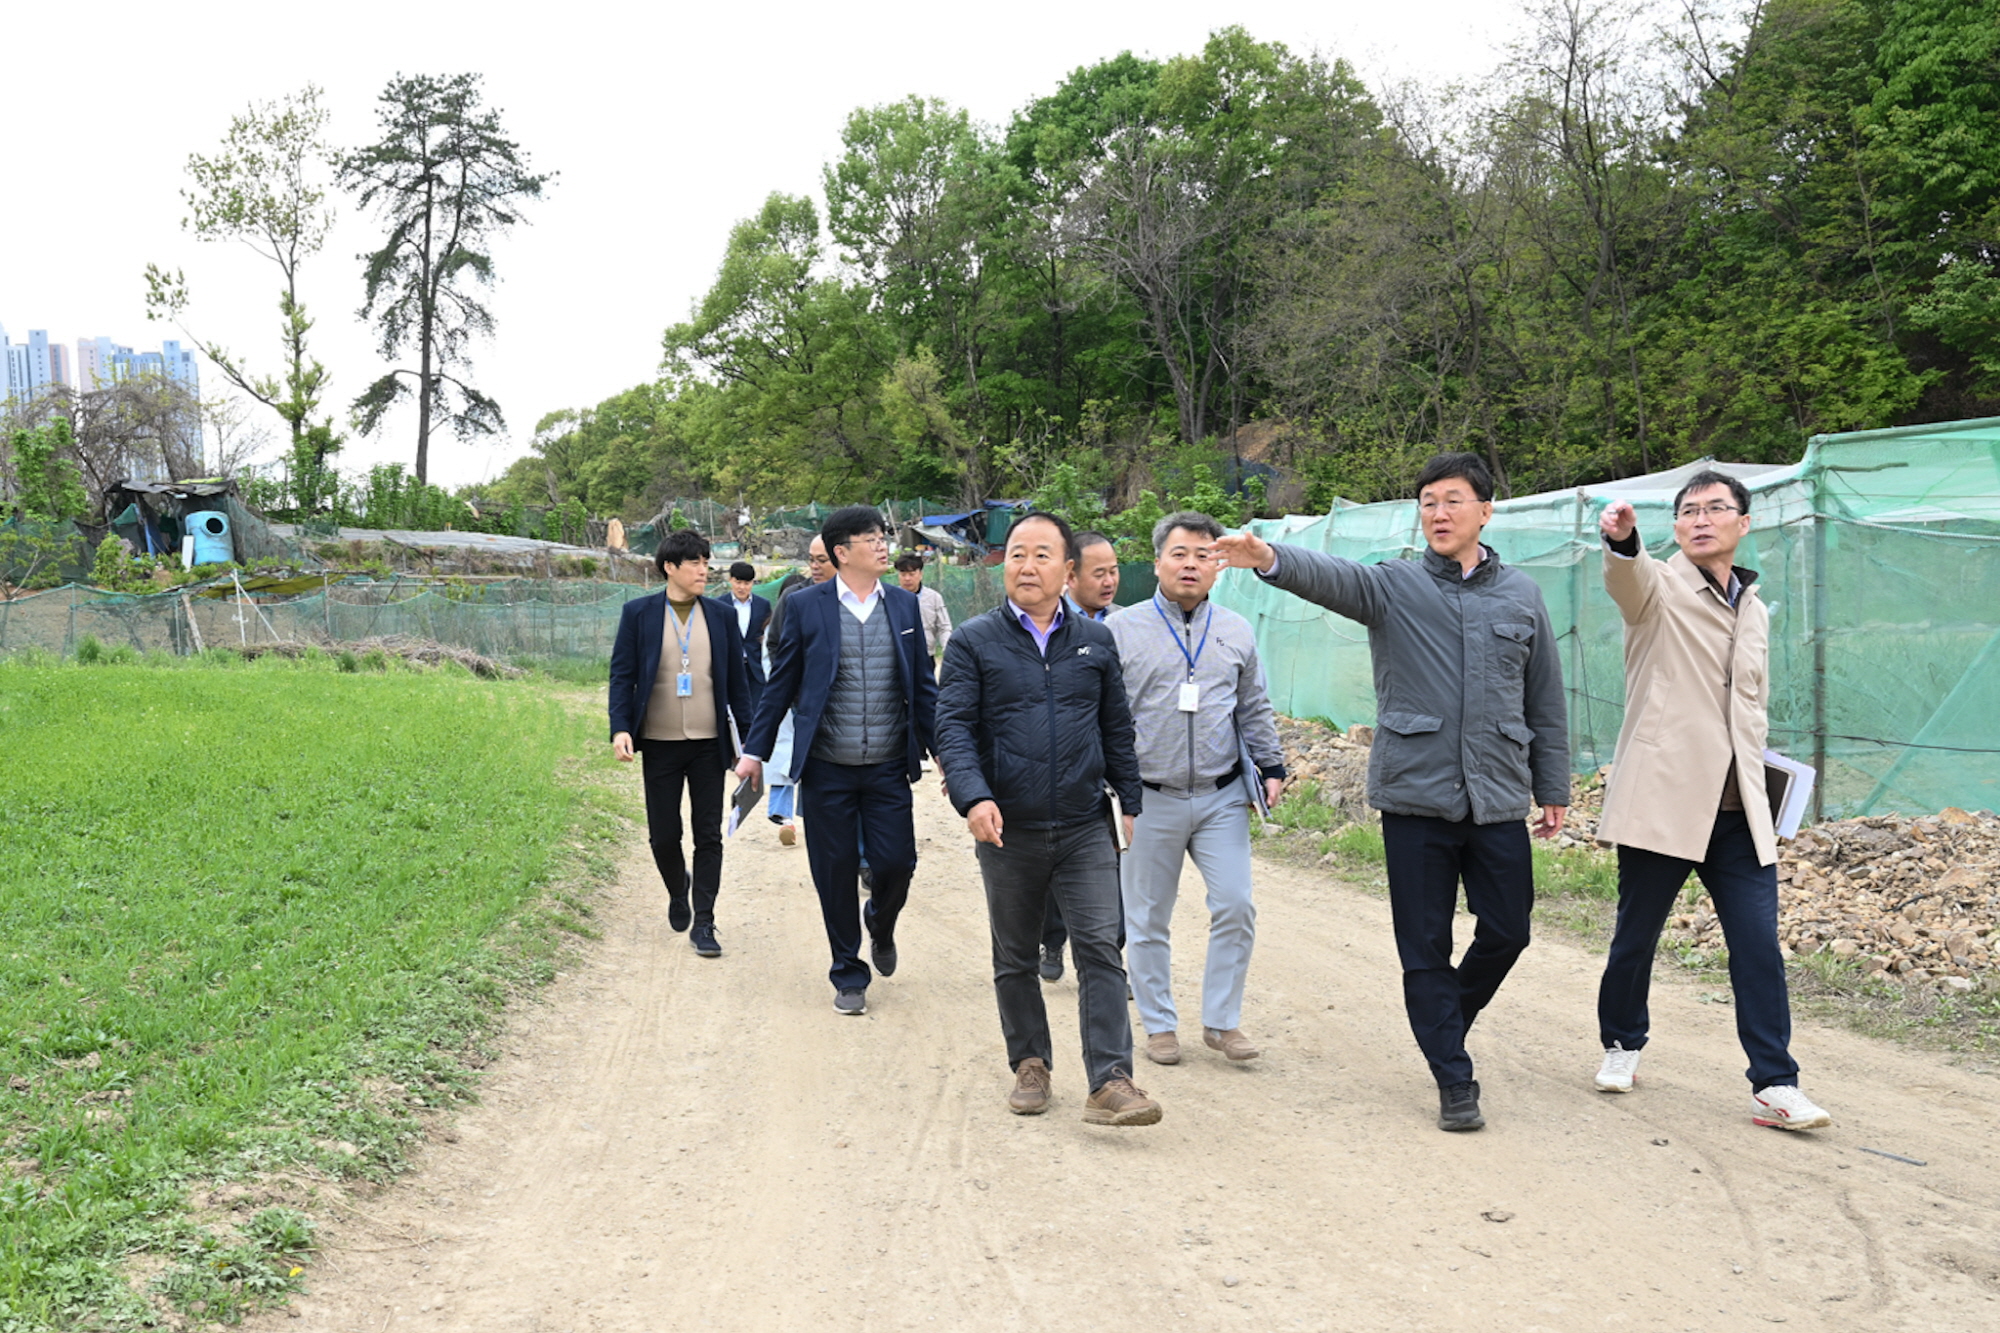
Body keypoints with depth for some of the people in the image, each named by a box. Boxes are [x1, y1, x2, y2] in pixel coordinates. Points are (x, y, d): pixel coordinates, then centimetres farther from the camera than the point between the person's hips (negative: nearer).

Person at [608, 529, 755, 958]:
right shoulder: (638, 613, -1)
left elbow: (737, 681, 7)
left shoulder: (721, 615, 4)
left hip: (709, 744, 1)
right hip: (660, 744, -1)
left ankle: (703, 923, 11)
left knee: (708, 836, 2)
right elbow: (622, 675, -1)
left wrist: (750, 740, 4)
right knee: (663, 834, 6)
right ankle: (678, 891, 36)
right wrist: (620, 729, -13)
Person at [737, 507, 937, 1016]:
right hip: (826, 769, -2)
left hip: (888, 768, 2)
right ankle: (849, 975, 22)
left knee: (896, 864, -1)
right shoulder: (805, 605, -2)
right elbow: (780, 682, 3)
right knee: (836, 874, 5)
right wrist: (755, 750, 1)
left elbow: (922, 686, 10)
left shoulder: (904, 606, 5)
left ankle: (880, 925, 34)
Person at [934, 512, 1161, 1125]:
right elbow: (953, 726, -7)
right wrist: (973, 797, -22)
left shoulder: (1095, 641, 9)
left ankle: (1110, 1081, -7)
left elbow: (1117, 729, 14)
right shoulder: (974, 641, 0)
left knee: (1102, 948, -8)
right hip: (1008, 831, -1)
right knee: (1015, 959, 12)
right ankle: (1030, 1065, 28)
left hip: (1085, 828, 1)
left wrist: (1134, 802, 10)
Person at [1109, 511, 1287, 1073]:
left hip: (1222, 797, 2)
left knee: (1236, 906, -4)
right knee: (1148, 920, 6)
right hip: (1149, 799, -2)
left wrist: (1271, 767, 12)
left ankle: (1222, 1021, 11)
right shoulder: (1122, 630, -1)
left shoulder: (1237, 632, 9)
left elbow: (1254, 709, 17)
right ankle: (1159, 1024, 21)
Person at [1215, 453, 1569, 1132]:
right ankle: (1455, 1081, 16)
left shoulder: (1521, 595, 9)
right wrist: (1272, 559, -43)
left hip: (1498, 799, 2)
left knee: (1507, 931, 7)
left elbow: (1546, 701, 13)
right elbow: (1332, 576, -22)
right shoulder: (1393, 586, 0)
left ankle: (1446, 1021, 36)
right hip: (1415, 796, -2)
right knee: (1426, 947, 3)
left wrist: (1553, 788, 13)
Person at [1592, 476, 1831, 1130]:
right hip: (1660, 800, -4)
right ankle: (1622, 1044, 30)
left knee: (1759, 947, -2)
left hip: (1737, 810, 4)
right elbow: (1628, 576, -27)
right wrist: (1622, 537, -50)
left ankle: (1775, 1086, 4)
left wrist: (1751, 778, 16)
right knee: (1636, 936, 7)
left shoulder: (1754, 610, 17)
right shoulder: (1658, 587, -1)